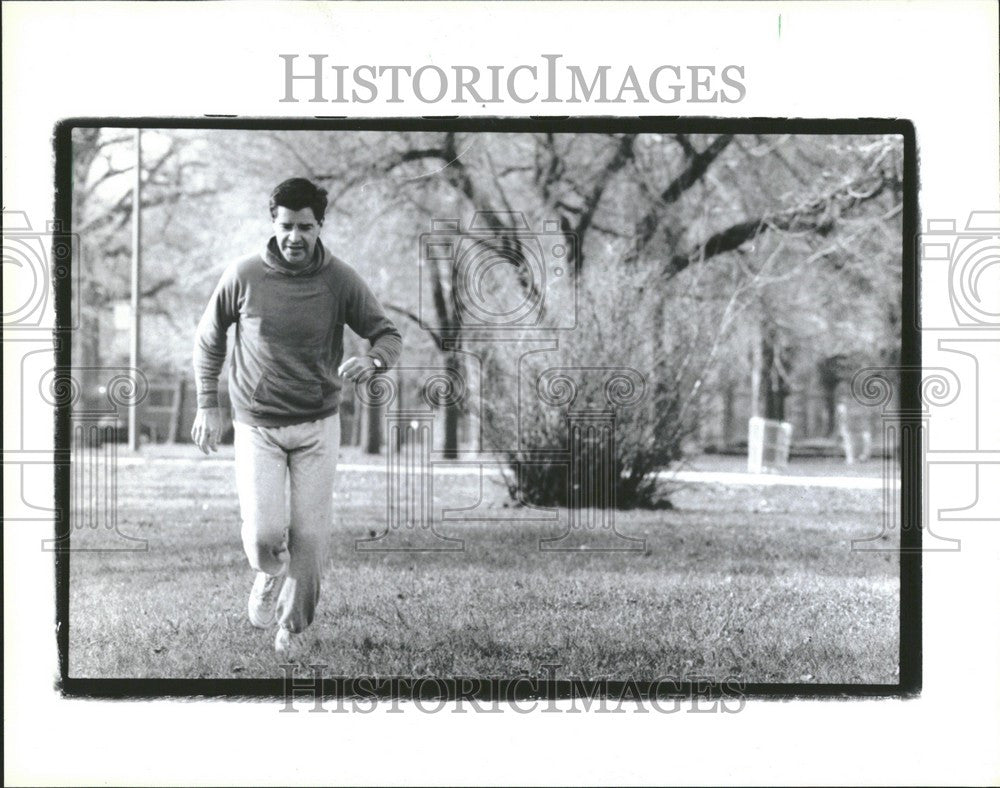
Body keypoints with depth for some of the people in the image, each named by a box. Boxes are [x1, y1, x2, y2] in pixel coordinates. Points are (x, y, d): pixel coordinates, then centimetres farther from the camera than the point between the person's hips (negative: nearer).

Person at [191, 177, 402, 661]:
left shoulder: (341, 281, -6)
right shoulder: (243, 276, -7)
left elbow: (389, 335, 0)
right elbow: (209, 339, 8)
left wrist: (371, 359, -23)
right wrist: (207, 406, 5)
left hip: (317, 426, 1)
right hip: (256, 425, -1)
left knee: (309, 536, 1)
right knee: (263, 534, -13)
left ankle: (293, 628, 24)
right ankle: (269, 573, 24)